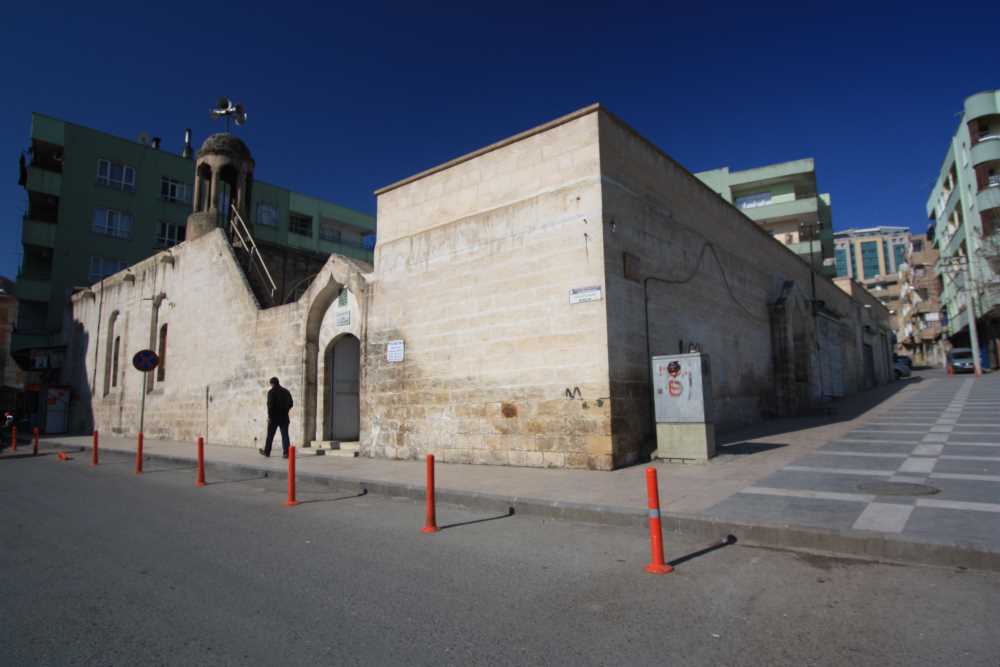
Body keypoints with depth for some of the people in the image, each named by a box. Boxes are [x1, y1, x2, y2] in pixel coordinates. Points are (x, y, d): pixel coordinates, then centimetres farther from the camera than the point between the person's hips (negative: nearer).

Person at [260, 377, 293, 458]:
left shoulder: (271, 391, -7)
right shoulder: (286, 391, 8)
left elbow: (270, 404, -14)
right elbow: (291, 404, 10)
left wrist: (269, 416, -10)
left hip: (274, 417, -4)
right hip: (284, 417, 4)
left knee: (270, 435, 11)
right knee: (285, 435, 2)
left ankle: (267, 452, 23)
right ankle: (286, 453, -5)